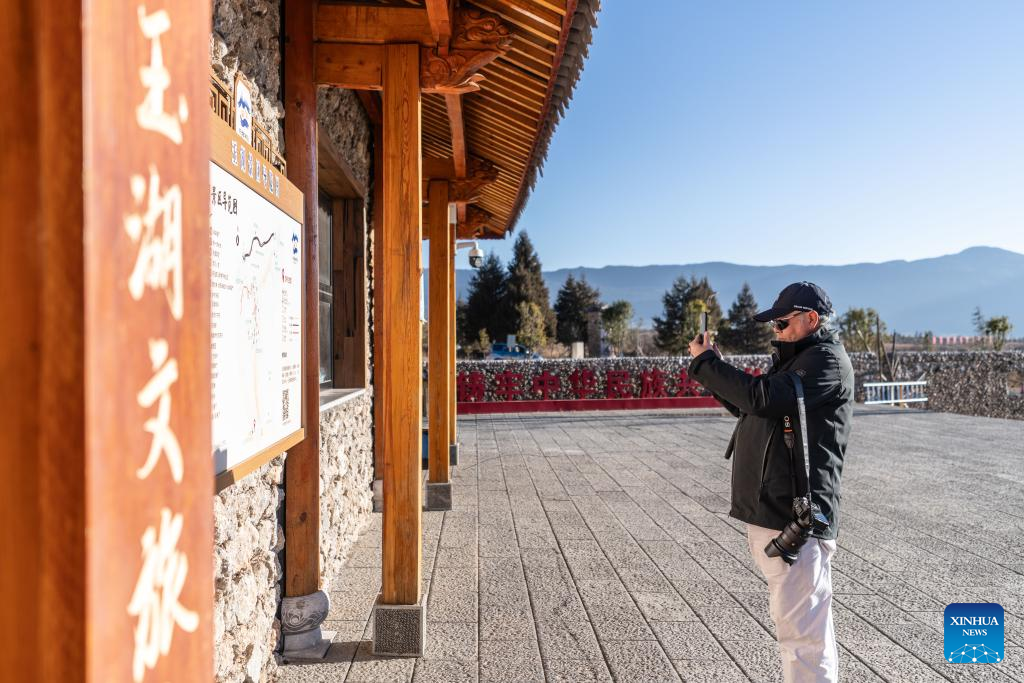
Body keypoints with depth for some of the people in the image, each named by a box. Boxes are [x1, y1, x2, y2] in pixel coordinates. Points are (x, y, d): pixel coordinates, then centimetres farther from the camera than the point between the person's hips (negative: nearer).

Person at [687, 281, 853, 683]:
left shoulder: (827, 359, -11)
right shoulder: (798, 358, 20)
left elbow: (762, 398, -24)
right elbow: (748, 407, 24)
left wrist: (705, 363, -13)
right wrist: (714, 367, 11)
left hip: (795, 519, -10)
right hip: (772, 512, 10)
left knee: (801, 634, -6)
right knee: (801, 625, 22)